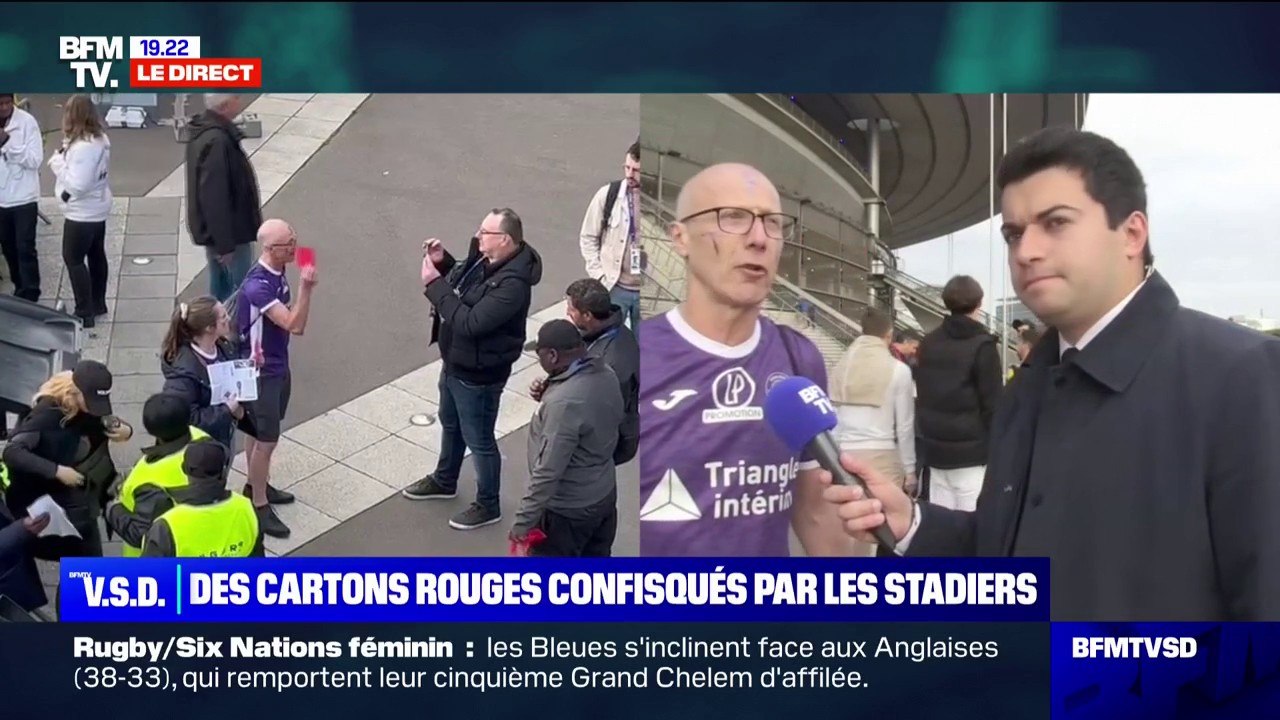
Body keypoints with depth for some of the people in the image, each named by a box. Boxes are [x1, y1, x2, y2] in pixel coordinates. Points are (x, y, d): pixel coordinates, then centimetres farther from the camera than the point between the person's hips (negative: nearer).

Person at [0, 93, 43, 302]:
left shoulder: (27, 122, -11)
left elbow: (35, 159, -16)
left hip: (23, 197, -4)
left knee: (25, 249, -5)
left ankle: (30, 295, 0)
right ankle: (20, 288, 28)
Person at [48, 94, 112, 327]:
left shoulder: (82, 147, -26)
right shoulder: (100, 139, 4)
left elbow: (77, 184, -27)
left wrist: (58, 161, -16)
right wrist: (64, 158, -3)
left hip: (81, 213, -10)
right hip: (97, 209, 10)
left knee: (73, 259, -1)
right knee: (96, 255, 17)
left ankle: (85, 313, 2)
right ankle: (98, 304, 30)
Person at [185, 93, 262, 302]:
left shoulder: (205, 131, 7)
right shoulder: (216, 141, -27)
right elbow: (215, 199, -28)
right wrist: (225, 243, -24)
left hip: (216, 230, 10)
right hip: (229, 231, -10)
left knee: (221, 287, 20)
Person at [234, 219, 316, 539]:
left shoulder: (278, 271, -1)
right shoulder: (258, 285, -29)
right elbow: (295, 325, -33)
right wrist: (307, 288, -40)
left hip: (277, 364, 9)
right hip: (260, 370, -9)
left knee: (259, 431, 23)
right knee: (266, 438, 0)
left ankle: (256, 485, 39)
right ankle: (259, 506, 12)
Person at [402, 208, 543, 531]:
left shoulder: (512, 283, -33)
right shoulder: (484, 258, -4)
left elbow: (470, 323, -36)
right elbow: (461, 285, 15)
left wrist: (435, 284, -31)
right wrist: (442, 263, -5)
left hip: (478, 374, -10)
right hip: (454, 362, 10)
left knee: (479, 440, 9)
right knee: (450, 424, 28)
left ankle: (488, 505, 29)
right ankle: (444, 481, 52)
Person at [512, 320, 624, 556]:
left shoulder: (564, 402, -33)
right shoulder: (605, 374, -5)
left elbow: (549, 471, -30)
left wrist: (524, 520, -21)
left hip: (568, 508, -8)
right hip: (604, 493, 9)